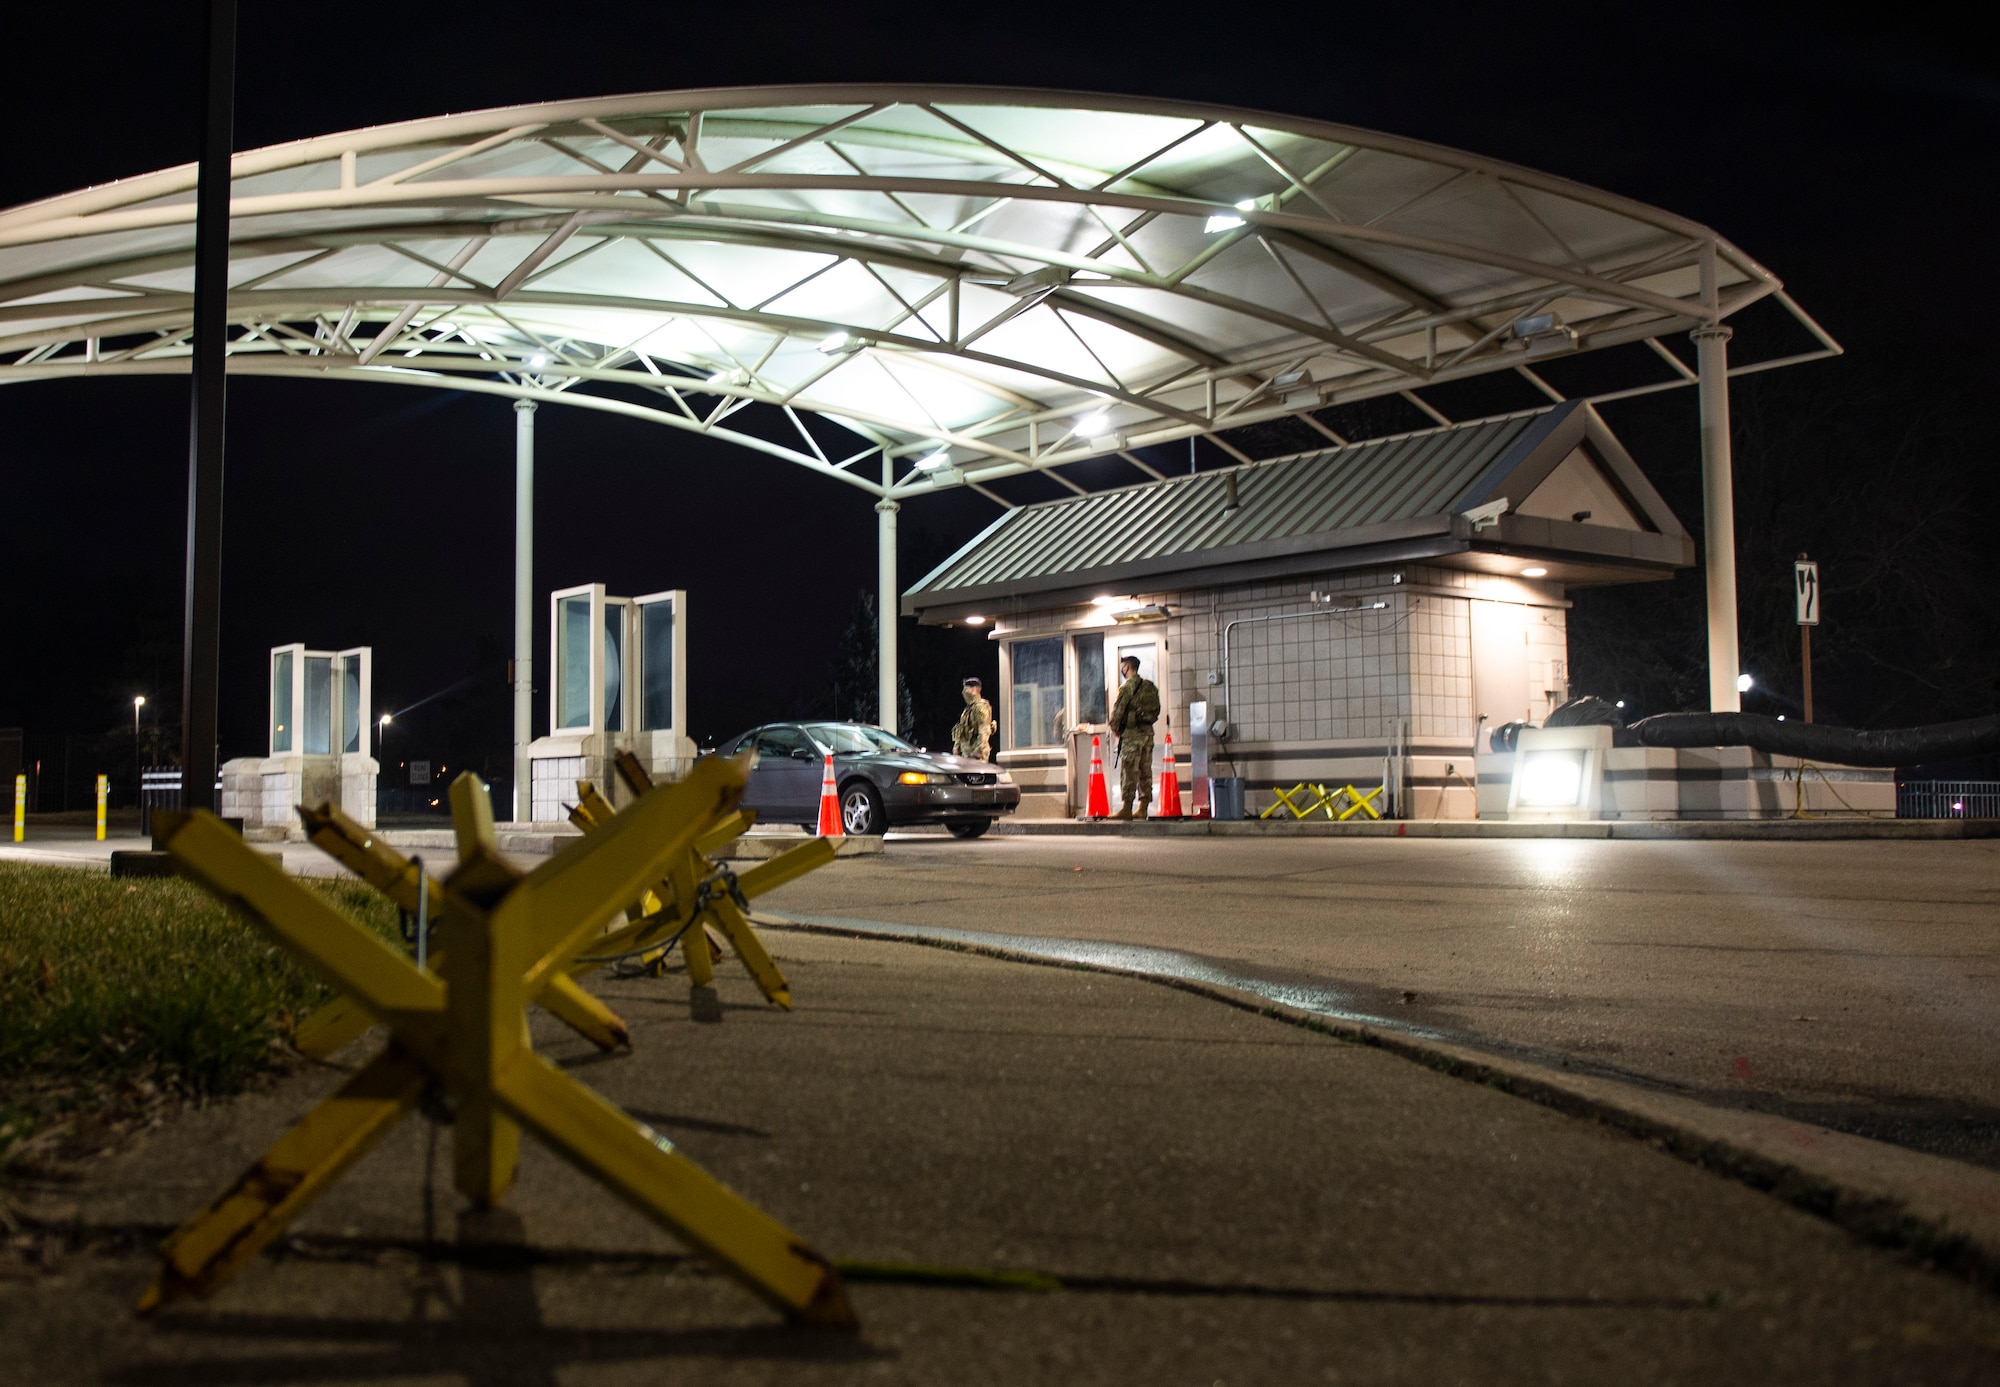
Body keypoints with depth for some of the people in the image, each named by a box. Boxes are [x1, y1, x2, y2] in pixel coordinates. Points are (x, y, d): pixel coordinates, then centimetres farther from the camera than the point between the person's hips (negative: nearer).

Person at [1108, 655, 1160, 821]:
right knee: (1145, 771, 9)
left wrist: (1114, 728, 3)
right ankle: (1143, 808, 11)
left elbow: (1118, 710, -11)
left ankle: (1127, 809, -9)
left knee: (1129, 771, -6)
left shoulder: (1127, 686, -10)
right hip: (1148, 731, 7)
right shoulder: (1150, 687, 12)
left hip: (1132, 733, -7)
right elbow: (1156, 711, 14)